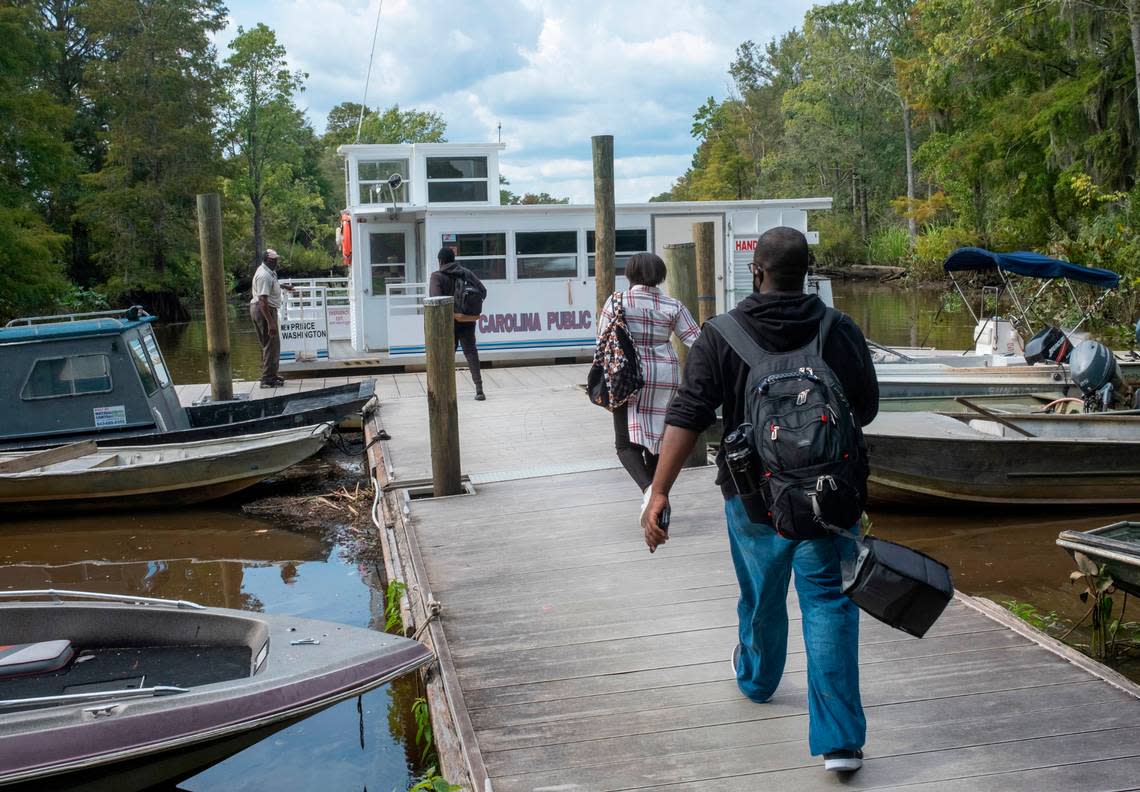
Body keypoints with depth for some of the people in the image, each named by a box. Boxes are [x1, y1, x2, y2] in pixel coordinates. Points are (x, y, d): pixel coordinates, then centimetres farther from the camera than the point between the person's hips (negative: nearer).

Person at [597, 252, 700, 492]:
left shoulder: (616, 301, -3)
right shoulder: (673, 306, 3)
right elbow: (695, 338, -1)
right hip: (664, 377, 3)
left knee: (627, 442, 1)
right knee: (656, 440, 15)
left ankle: (648, 488, -23)